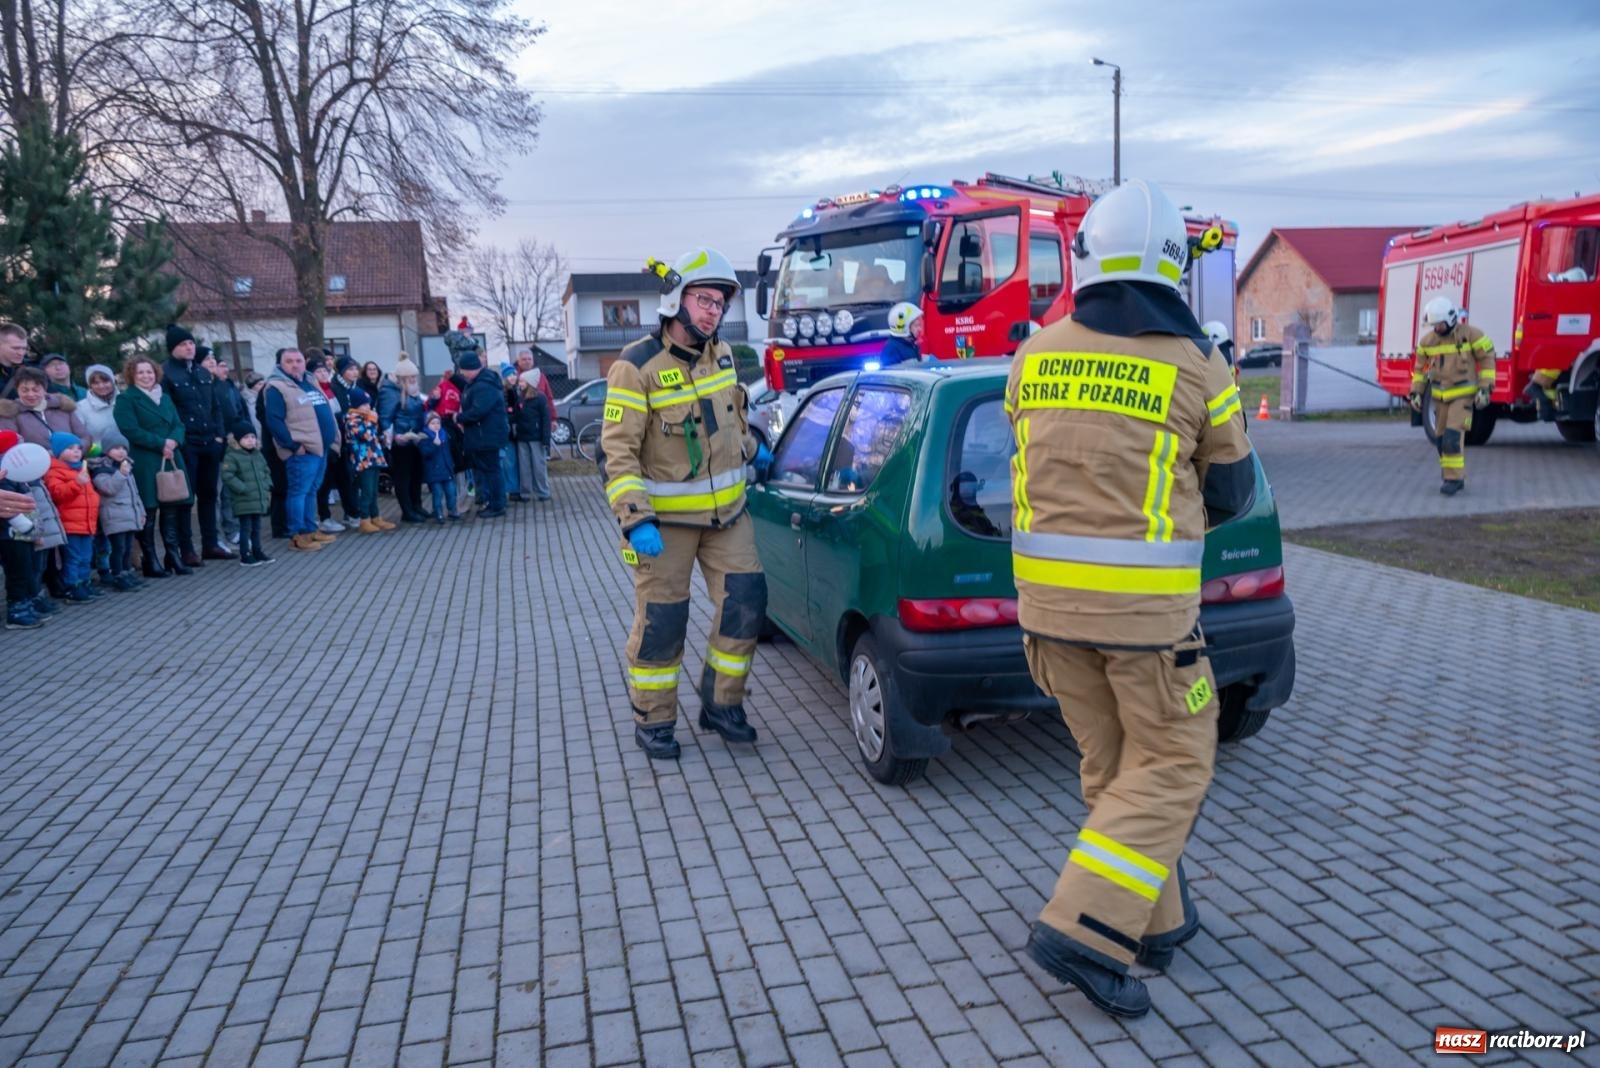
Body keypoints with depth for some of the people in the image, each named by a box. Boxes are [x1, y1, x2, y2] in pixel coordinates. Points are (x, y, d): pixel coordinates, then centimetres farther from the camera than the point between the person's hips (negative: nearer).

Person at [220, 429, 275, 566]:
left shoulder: (258, 455, 12)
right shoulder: (232, 457, -10)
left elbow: (266, 472, 21)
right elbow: (227, 476, -17)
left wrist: (267, 488, 9)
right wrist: (243, 489, -20)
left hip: (259, 499, 7)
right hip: (243, 501, -7)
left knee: (256, 527, 16)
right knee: (246, 528, -4)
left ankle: (257, 552, 25)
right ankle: (245, 555, 2)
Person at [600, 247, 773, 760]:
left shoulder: (721, 355, 6)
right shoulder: (637, 367, -15)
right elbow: (616, 452, -18)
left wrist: (753, 451, 27)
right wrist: (635, 519, -25)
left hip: (726, 511, 6)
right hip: (665, 519, -6)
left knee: (745, 603, 3)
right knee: (661, 621, 2)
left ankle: (721, 703, 21)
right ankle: (652, 721, 19)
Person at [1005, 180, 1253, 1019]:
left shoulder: (1035, 356, 3)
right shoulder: (1195, 368, -6)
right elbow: (1230, 492, 7)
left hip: (1048, 589, 5)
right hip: (1143, 600, -4)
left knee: (1112, 766, 17)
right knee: (1170, 769, 9)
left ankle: (1157, 920, 29)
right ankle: (1085, 932, 2)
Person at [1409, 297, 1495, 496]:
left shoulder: (1471, 334, -11)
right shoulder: (1427, 340, 2)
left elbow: (1487, 359, -6)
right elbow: (1420, 367, 13)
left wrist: (1485, 388, -12)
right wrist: (1416, 393, 9)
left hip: (1463, 395, -5)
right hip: (1440, 396, 5)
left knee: (1453, 436, -15)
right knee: (1441, 438, 7)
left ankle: (1454, 478, -8)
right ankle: (1454, 477, 20)